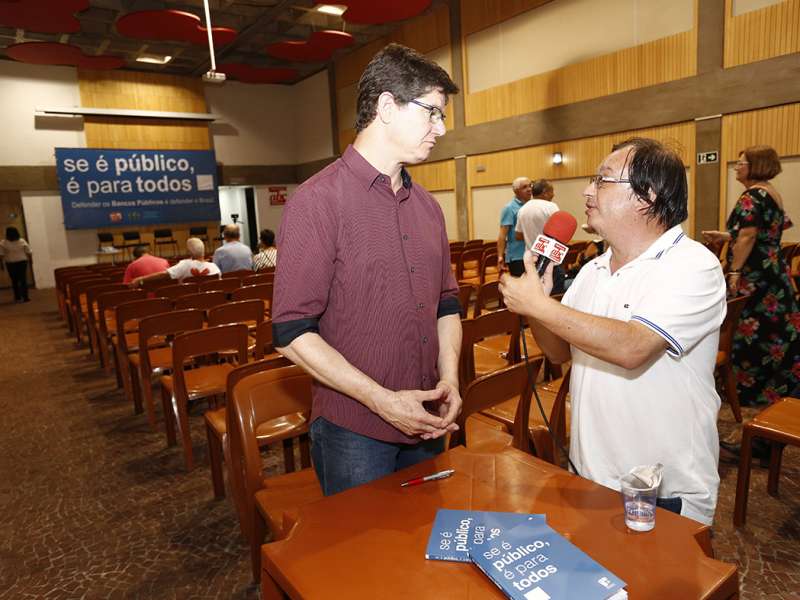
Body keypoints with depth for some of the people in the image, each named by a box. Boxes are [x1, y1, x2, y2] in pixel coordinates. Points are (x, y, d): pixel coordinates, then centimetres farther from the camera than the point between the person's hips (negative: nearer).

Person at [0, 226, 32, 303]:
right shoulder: (22, 241, -8)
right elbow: (28, 252, -4)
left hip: (10, 264, 0)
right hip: (22, 262, 0)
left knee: (14, 281, 9)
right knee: (23, 280, 3)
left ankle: (18, 298, 12)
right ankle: (25, 297, 1)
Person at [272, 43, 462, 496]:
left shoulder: (427, 205, 8)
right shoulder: (319, 200, -15)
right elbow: (293, 333, -17)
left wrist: (450, 378, -3)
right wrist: (383, 400, -19)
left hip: (426, 425, 7)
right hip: (354, 434, -6)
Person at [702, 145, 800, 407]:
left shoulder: (752, 196, -16)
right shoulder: (771, 193, 15)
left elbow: (748, 238, -23)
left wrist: (733, 272, -22)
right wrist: (724, 236, 21)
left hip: (755, 276, -10)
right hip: (774, 271, 10)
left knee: (752, 332, 0)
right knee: (777, 329, 14)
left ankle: (751, 388, 10)